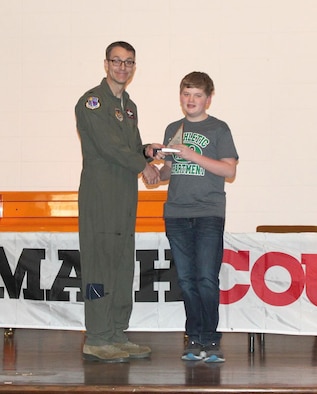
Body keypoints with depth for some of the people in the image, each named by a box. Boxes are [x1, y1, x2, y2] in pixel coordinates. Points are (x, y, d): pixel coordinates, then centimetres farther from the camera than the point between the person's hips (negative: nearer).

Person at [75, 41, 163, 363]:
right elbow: (108, 145, -15)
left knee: (123, 266, 8)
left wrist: (146, 151, 2)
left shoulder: (129, 106, 21)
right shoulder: (92, 102, -6)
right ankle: (96, 340, -5)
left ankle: (117, 335, 14)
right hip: (99, 196, -8)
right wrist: (144, 165, -6)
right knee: (100, 262, -8)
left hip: (125, 198, 9)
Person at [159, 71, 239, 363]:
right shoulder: (173, 129, 17)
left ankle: (210, 340, 0)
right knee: (186, 279, 5)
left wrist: (192, 155, -12)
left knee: (207, 279, -10)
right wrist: (157, 170, 0)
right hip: (176, 213, 4)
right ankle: (195, 339, 12)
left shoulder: (218, 129, 4)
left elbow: (229, 170, -6)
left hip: (209, 213, -4)